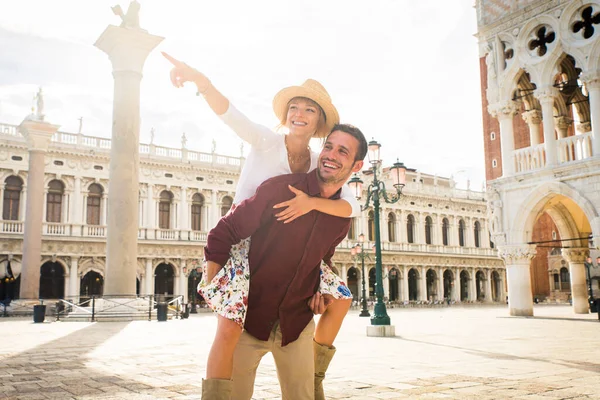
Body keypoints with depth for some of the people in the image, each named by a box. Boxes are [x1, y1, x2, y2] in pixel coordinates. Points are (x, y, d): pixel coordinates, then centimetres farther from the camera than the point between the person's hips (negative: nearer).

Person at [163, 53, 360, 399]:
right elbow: (228, 112, -29)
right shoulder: (267, 141, -10)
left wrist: (312, 203, -32)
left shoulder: (320, 165, 0)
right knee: (230, 329, -21)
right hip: (243, 245, -5)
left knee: (341, 299, 5)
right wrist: (202, 82, -49)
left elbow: (353, 207, -14)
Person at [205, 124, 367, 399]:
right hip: (248, 316, -4)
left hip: (297, 323, 4)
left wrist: (319, 291, 5)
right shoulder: (280, 188, -15)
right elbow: (224, 232, -12)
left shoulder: (342, 217, 2)